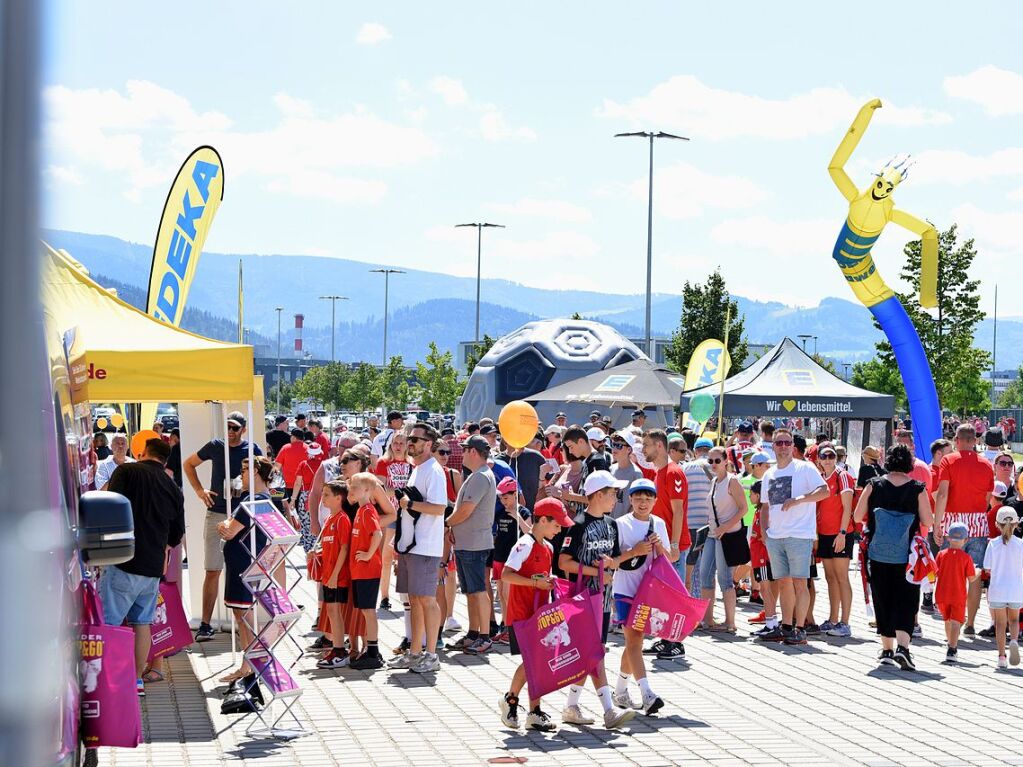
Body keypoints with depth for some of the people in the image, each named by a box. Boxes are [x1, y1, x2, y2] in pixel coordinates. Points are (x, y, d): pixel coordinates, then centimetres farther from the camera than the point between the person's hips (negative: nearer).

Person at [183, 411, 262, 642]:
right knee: (212, 571, -2)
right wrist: (199, 490, 5)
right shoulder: (215, 447, 5)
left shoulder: (252, 450, 2)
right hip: (216, 514, 0)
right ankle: (205, 625, -1)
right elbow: (188, 464, 17)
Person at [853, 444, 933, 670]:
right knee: (906, 601, 1)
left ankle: (887, 649, 17)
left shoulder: (874, 485, -4)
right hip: (906, 556, -1)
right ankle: (902, 646, -17)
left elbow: (857, 517, 0)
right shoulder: (917, 489, -7)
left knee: (883, 600, 12)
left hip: (878, 554, 1)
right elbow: (928, 522, -5)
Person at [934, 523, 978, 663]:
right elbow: (971, 579, -7)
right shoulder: (966, 557, -9)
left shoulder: (941, 554, -3)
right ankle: (952, 650, -18)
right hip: (958, 596, -3)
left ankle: (952, 646, 34)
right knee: (956, 622, -4)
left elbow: (936, 573, -3)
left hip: (942, 595, 3)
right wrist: (978, 572, 13)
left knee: (947, 620, 20)